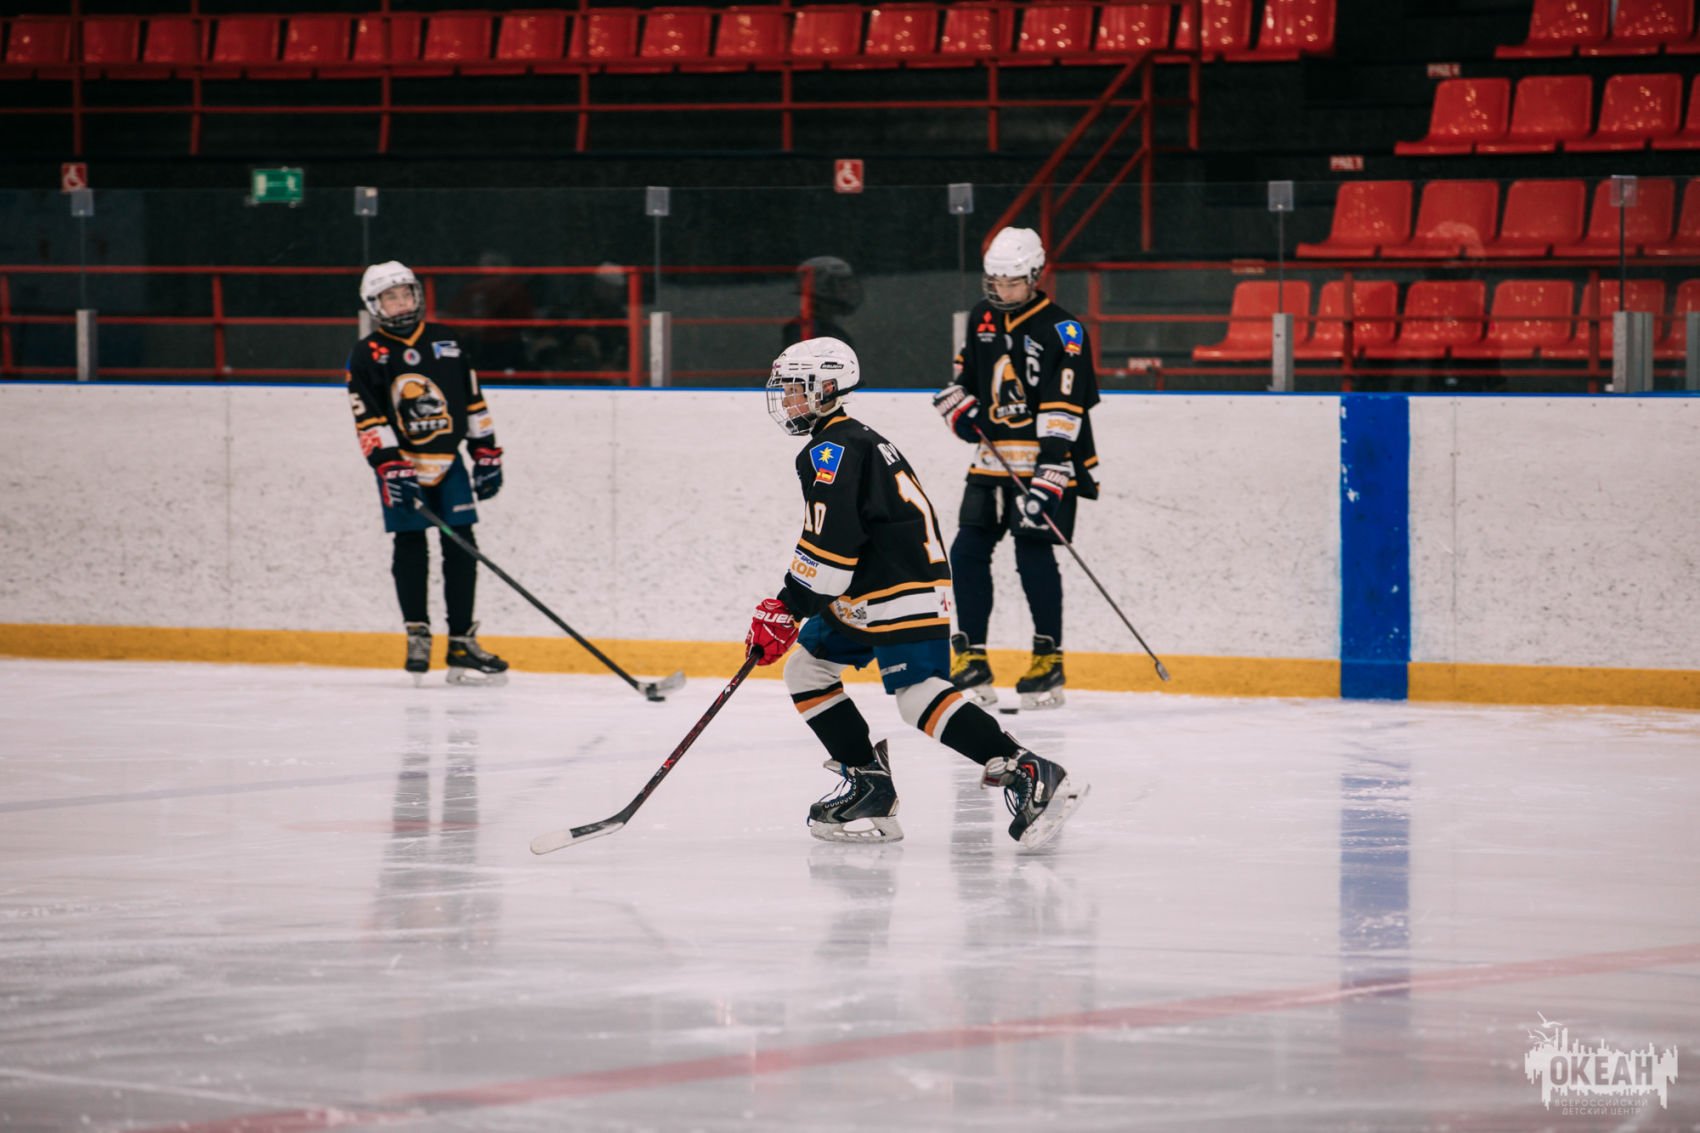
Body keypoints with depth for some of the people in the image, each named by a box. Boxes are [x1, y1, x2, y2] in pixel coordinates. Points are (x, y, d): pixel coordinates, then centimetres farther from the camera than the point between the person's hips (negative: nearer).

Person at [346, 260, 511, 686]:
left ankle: (462, 643, 3)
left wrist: (487, 455, 10)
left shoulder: (446, 344, 9)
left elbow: (473, 401, 14)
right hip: (401, 464, -3)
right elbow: (369, 421, -10)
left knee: (461, 548, -1)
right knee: (410, 548, -5)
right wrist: (391, 468, -19)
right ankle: (417, 635, 6)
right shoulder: (368, 356, -3)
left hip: (448, 461, 3)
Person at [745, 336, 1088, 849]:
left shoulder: (832, 450, -11)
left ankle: (1028, 775, -27)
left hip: (903, 591, -11)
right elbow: (834, 536, 29)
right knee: (806, 669, 14)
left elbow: (828, 540, -21)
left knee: (918, 693, -20)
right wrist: (789, 606, 24)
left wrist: (788, 606, -17)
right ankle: (868, 786, 11)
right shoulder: (855, 441, 23)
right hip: (867, 593, 11)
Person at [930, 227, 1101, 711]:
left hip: (1047, 463, -6)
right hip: (993, 460, 6)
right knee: (968, 552, 0)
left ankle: (1048, 659, 0)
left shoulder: (1062, 330, -12)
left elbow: (1064, 412, -18)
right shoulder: (982, 317, 8)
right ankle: (971, 661, 7)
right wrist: (959, 404, 3)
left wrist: (1049, 478, -25)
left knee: (1034, 553, -12)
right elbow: (965, 372, 26)